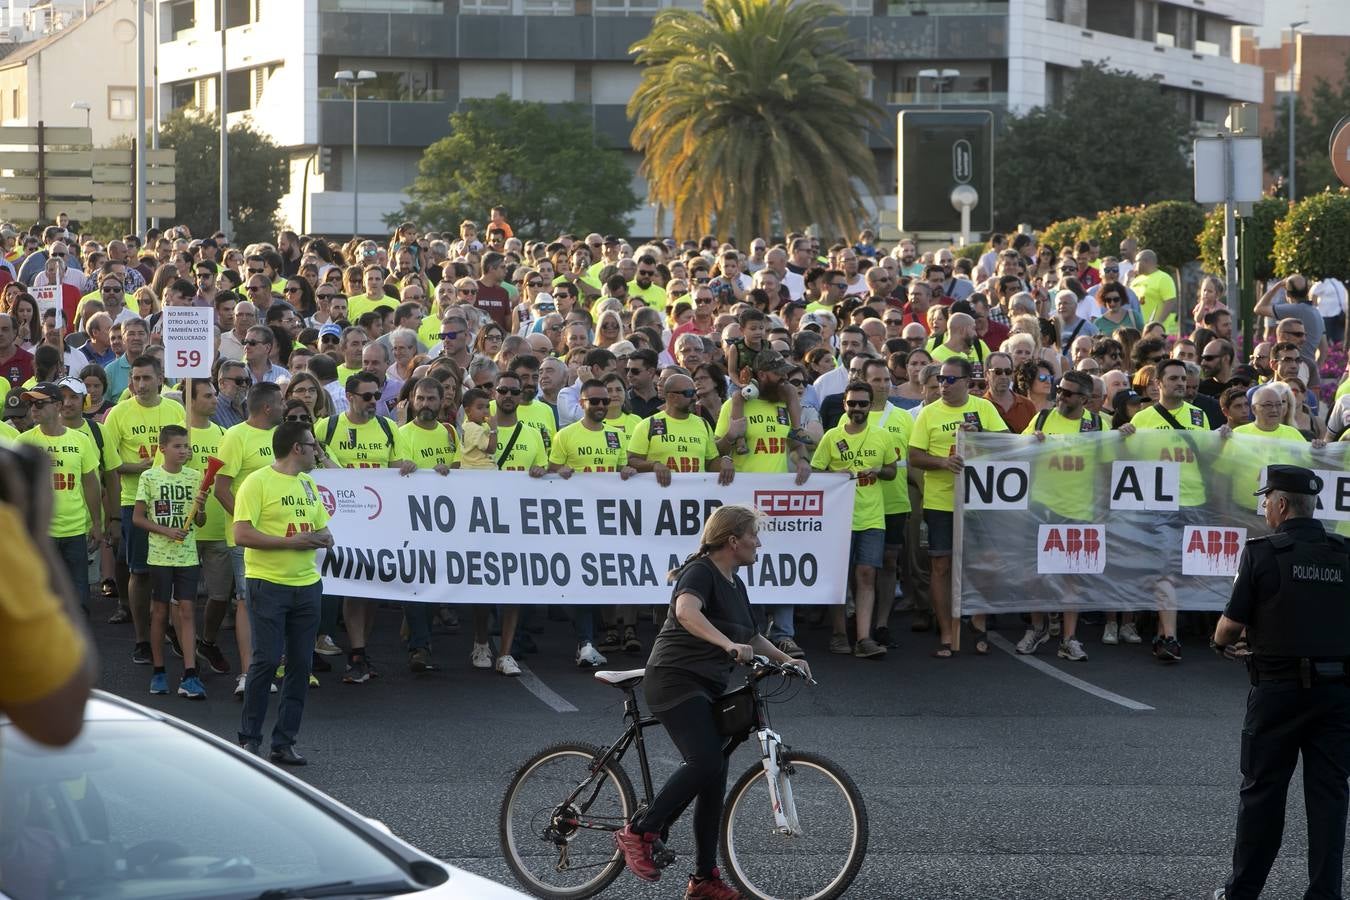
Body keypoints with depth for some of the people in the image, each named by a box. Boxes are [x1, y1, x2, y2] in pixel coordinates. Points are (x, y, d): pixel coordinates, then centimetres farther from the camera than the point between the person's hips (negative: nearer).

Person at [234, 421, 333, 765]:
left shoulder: (309, 484, 16)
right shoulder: (258, 483, -7)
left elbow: (323, 531, 22)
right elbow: (242, 535, -15)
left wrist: (321, 539, -3)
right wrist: (290, 542, -18)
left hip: (307, 585, 7)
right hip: (268, 584, -7)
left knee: (300, 665, 5)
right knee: (266, 660, -8)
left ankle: (284, 743, 11)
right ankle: (249, 739, 4)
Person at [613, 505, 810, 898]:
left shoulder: (736, 585, 17)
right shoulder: (700, 573, -12)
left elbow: (751, 637, 30)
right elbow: (687, 611, -33)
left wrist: (786, 659, 15)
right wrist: (728, 644, -44)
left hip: (708, 689, 10)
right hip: (675, 680, -10)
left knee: (714, 779, 6)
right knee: (705, 762, -25)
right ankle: (639, 833, -13)